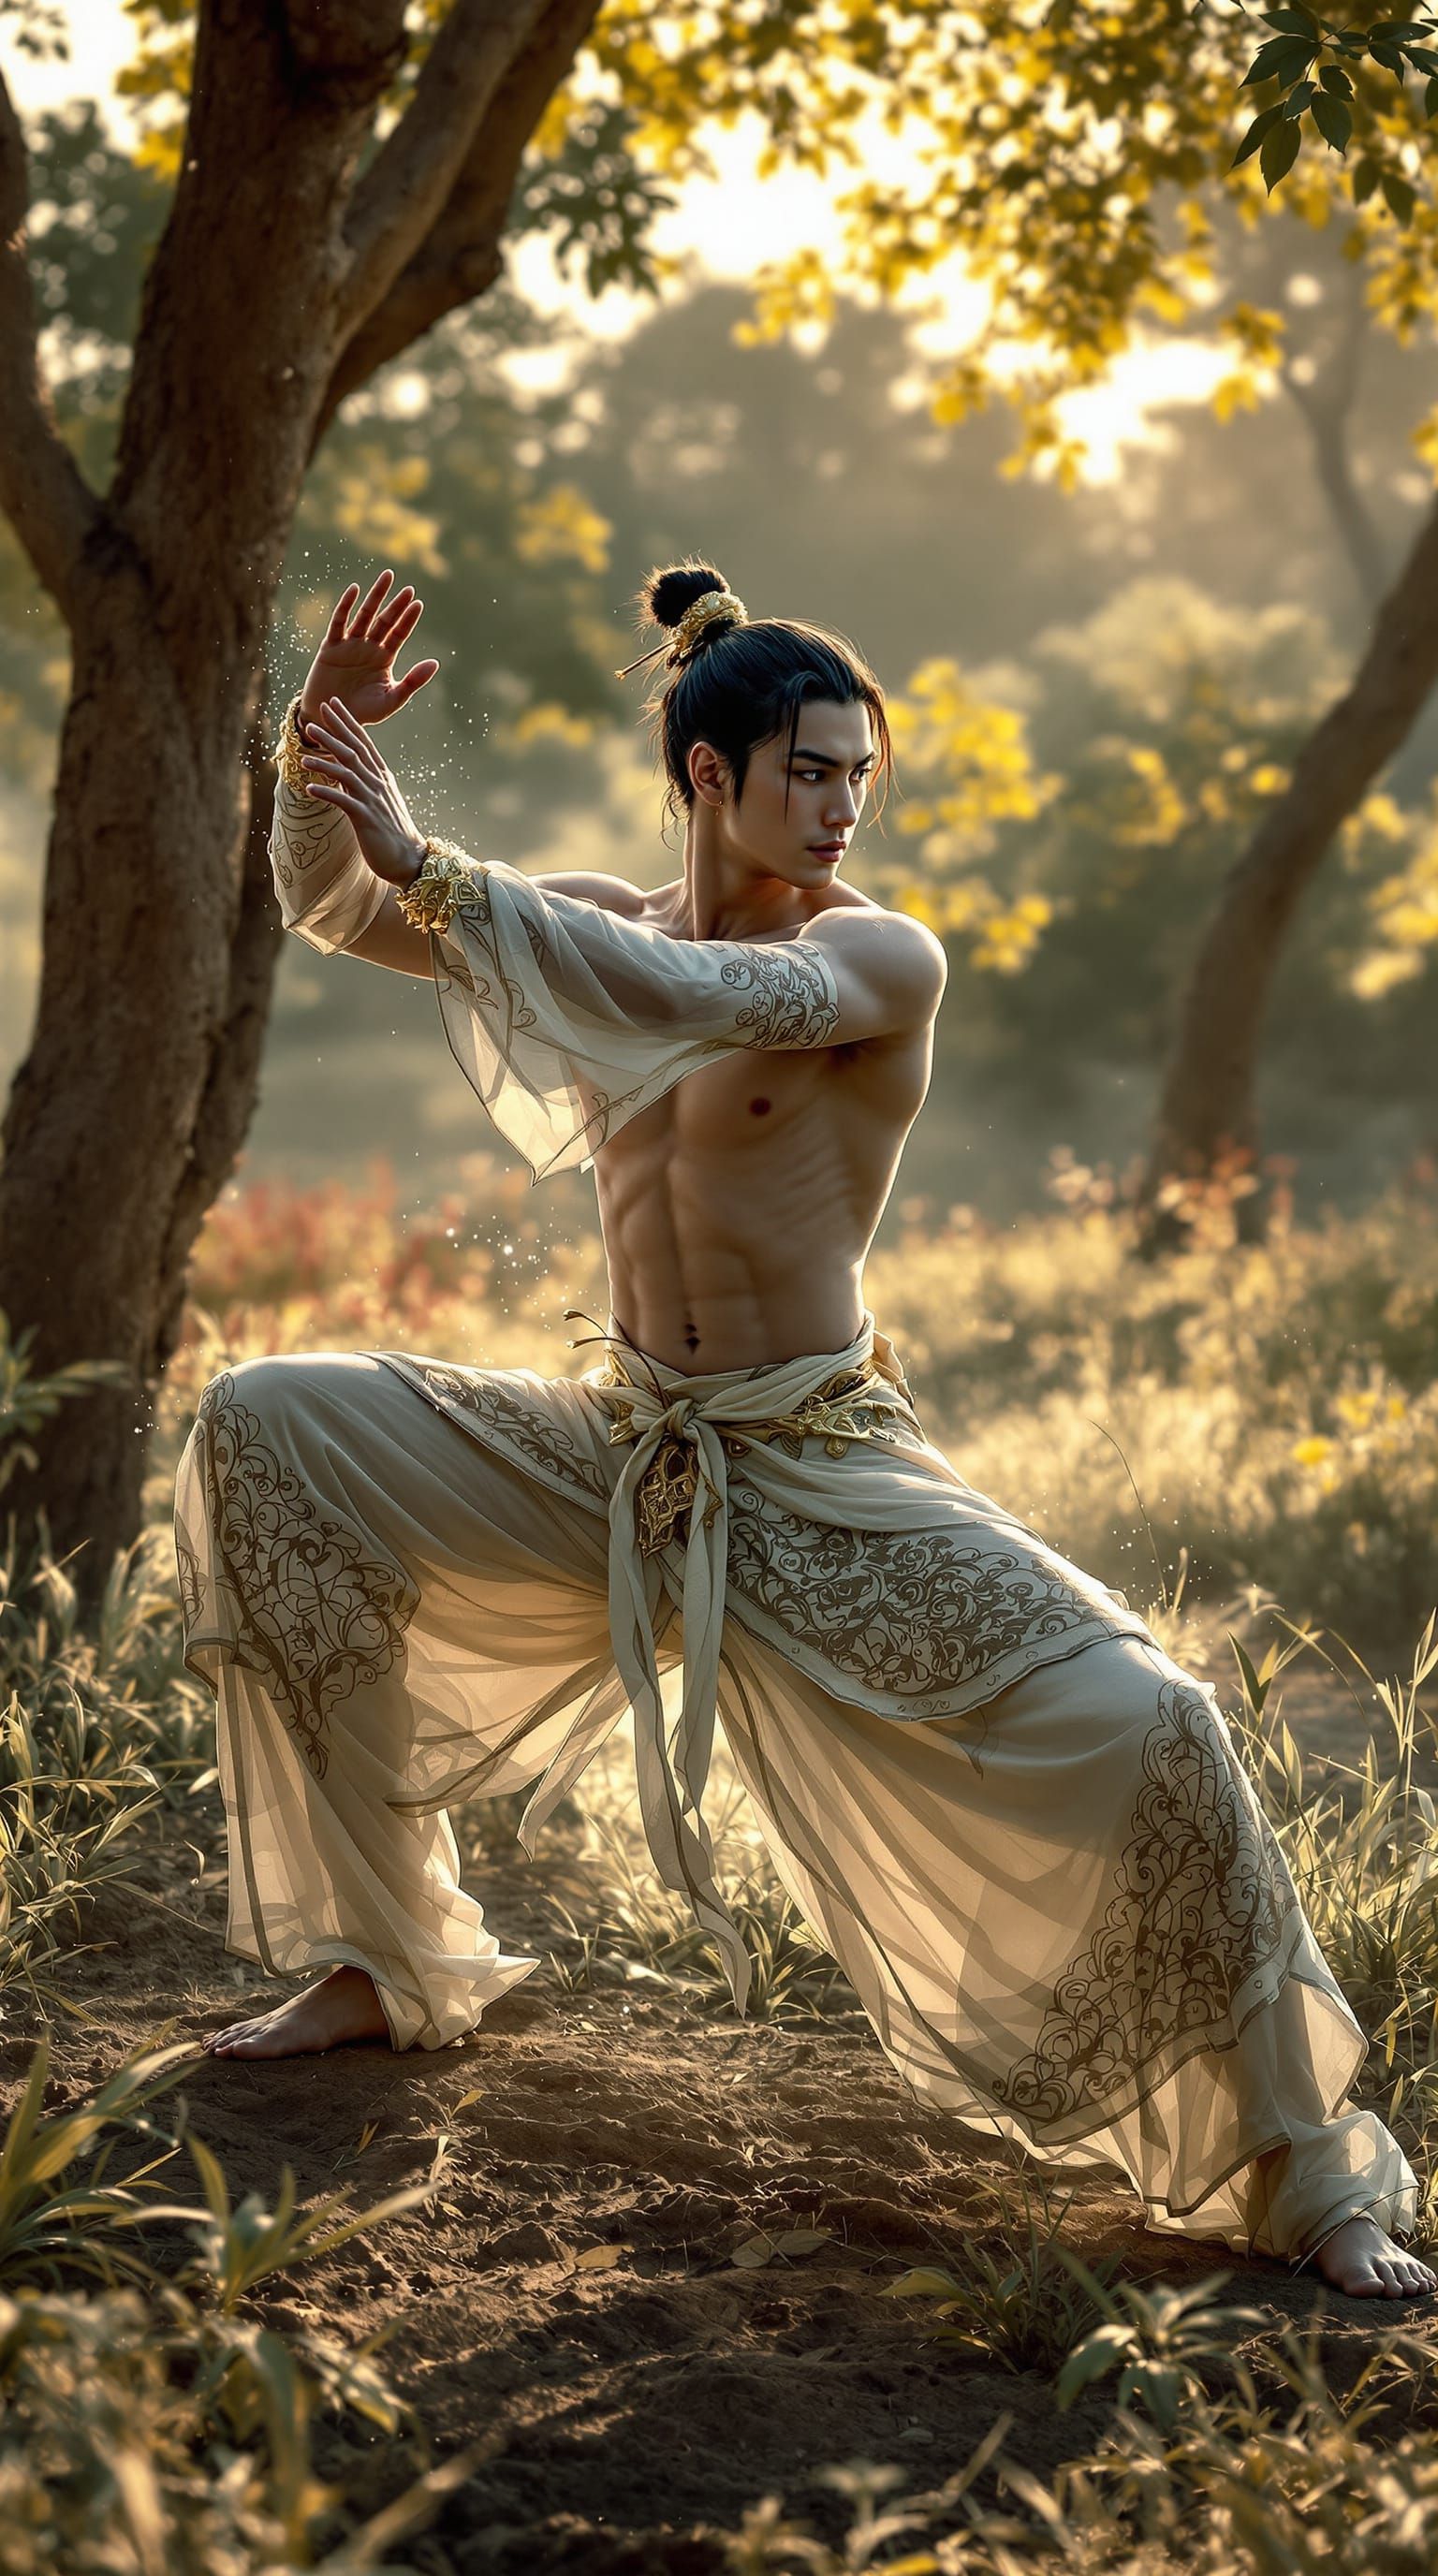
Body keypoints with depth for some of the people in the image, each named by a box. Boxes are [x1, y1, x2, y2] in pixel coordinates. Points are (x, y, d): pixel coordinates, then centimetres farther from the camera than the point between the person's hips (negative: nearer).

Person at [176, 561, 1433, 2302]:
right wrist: (321, 766, -15)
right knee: (261, 1431, -3)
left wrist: (429, 864, -33)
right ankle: (387, 1966, 7)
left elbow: (693, 1000, -33)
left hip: (824, 1477, -5)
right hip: (618, 1449, 6)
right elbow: (332, 911, 6)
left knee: (1146, 1731, -25)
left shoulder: (879, 962, -12)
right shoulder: (609, 923, 5)